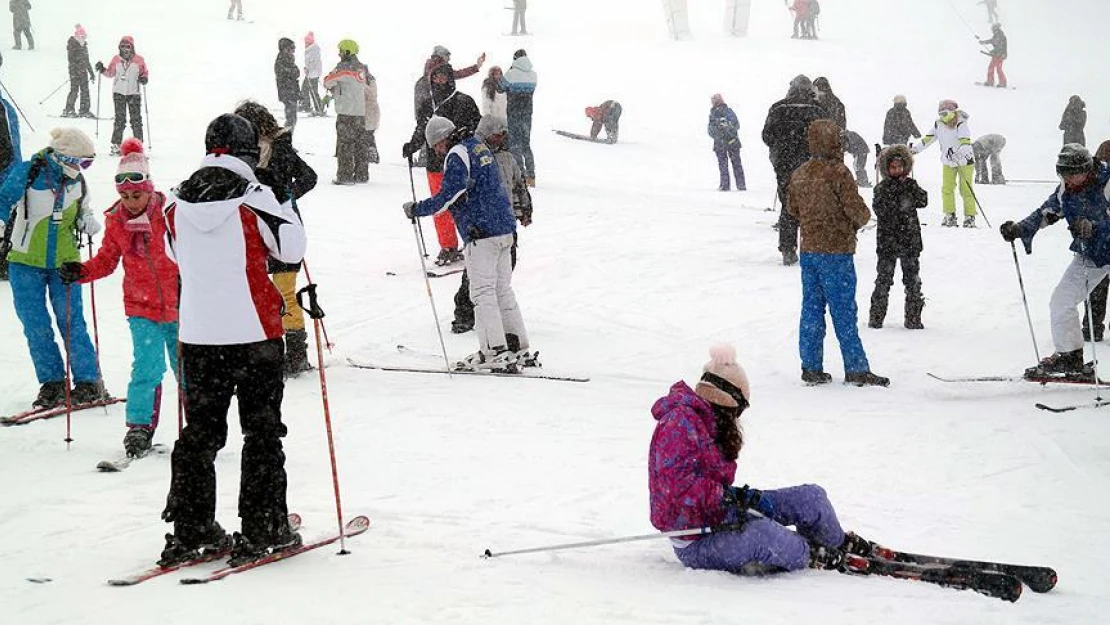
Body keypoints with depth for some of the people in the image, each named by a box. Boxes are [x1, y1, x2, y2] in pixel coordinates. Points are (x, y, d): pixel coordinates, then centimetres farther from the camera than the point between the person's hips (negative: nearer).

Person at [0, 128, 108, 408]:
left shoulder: (77, 182, 3)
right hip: (26, 261, -1)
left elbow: (83, 213, 17)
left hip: (64, 261, 1)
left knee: (71, 322, -3)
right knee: (36, 326, 0)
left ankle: (89, 383, 4)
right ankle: (52, 383, 11)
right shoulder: (27, 173, -10)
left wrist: (88, 223, -4)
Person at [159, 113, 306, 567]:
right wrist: (285, 204, 9)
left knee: (200, 430, 12)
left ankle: (191, 530, 13)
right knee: (262, 432, 5)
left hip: (198, 334, 4)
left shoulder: (179, 203, 2)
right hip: (254, 331, -4)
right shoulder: (253, 197, -12)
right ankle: (262, 530, 5)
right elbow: (291, 249, -4)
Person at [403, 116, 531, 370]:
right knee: (503, 290, 13)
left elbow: (448, 197, -18)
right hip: (505, 230, 9)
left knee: (482, 292, -7)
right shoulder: (480, 147, 18)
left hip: (482, 233, -9)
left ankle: (495, 351, -12)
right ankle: (518, 348, 14)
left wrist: (416, 209, -8)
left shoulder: (457, 155, -11)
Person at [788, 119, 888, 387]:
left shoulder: (799, 174, 6)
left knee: (812, 308, 10)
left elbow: (792, 207, 17)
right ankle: (856, 369, 2)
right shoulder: (838, 172, -15)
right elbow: (856, 209, -17)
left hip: (808, 249, 6)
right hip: (836, 251, -6)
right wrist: (863, 218, 4)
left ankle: (811, 367, 12)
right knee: (843, 312, -2)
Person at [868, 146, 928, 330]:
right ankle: (876, 316, 7)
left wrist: (911, 187, -15)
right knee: (884, 279, -1)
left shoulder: (911, 185, 7)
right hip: (887, 241, -2)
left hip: (910, 240, 2)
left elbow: (923, 201, -6)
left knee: (913, 280, 5)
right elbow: (880, 209, -14)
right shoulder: (882, 188, 0)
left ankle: (913, 318, 11)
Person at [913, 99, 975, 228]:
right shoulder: (938, 123, -3)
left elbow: (965, 141, -31)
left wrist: (962, 152, -49)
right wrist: (916, 148, 0)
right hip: (948, 162, 5)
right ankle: (950, 216, 8)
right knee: (947, 188, -1)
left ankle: (970, 217, 2)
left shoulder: (960, 124, -20)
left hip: (964, 160, -5)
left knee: (966, 189, -5)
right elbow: (929, 138, 5)